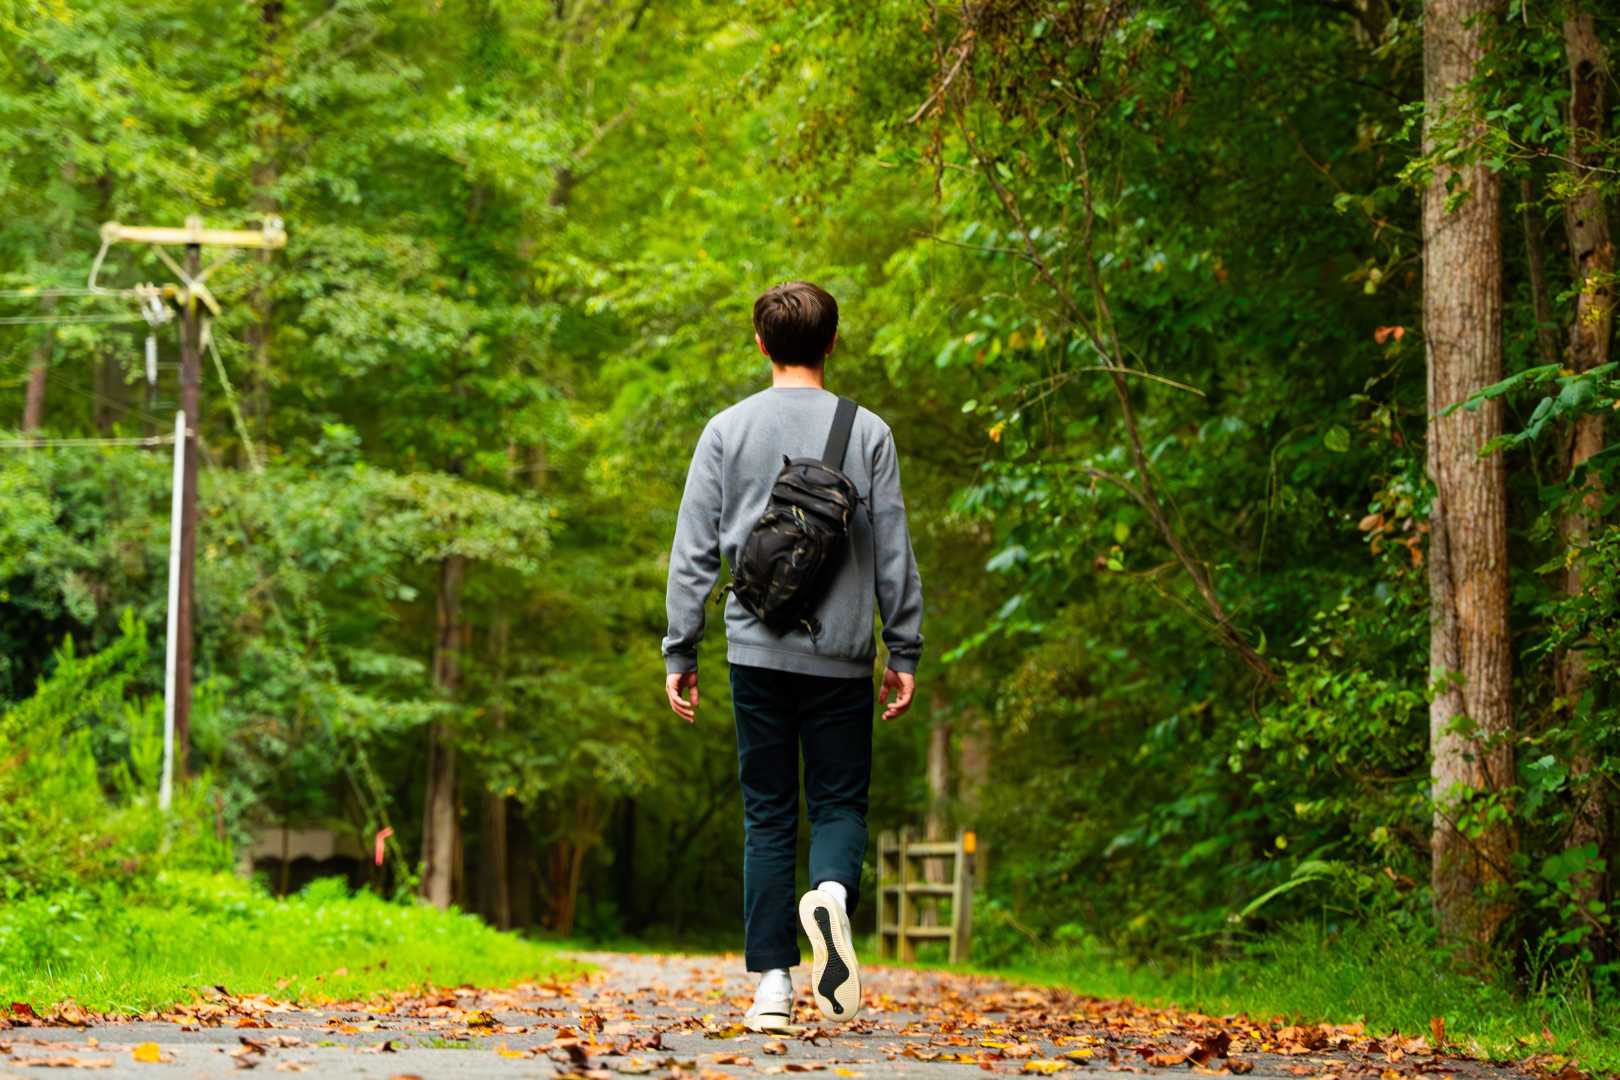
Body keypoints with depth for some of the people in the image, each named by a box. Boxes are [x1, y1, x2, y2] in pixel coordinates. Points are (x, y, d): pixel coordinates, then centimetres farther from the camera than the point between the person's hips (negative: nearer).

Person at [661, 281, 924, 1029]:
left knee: (767, 813, 7)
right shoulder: (867, 433, 2)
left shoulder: (727, 431, 3)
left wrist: (680, 653, 7)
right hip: (842, 657, 0)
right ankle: (832, 891, -25)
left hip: (758, 653, 1)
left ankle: (773, 980, 1)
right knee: (840, 803, 7)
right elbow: (893, 552, 2)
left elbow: (693, 552, 2)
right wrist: (905, 653, 8)